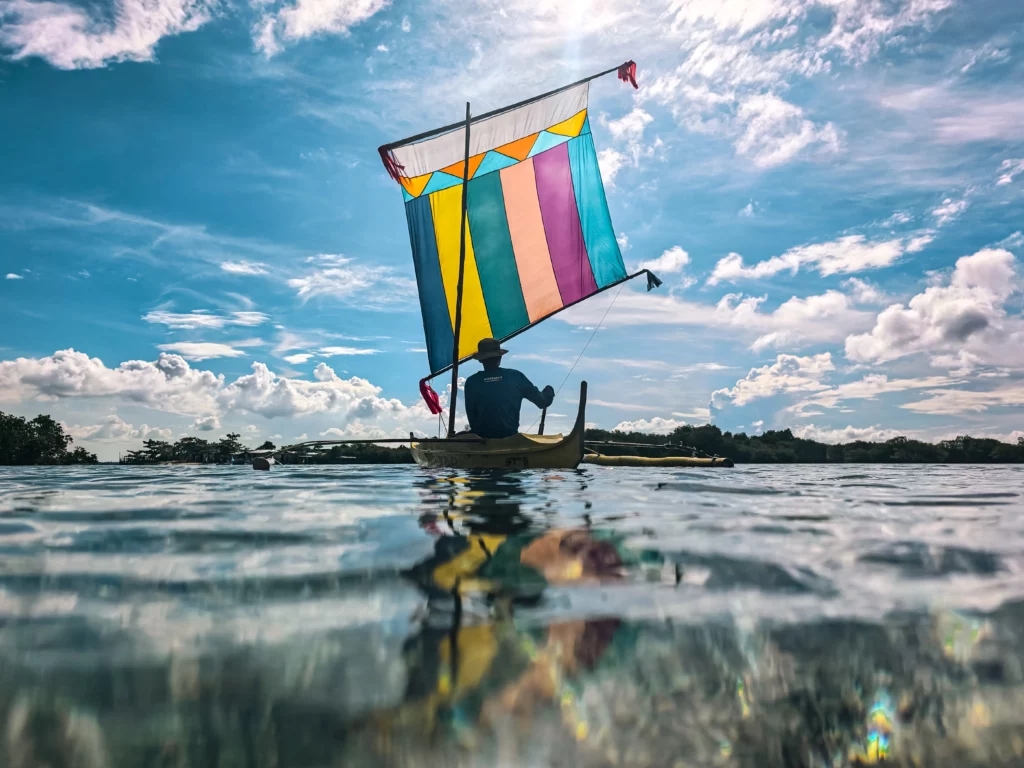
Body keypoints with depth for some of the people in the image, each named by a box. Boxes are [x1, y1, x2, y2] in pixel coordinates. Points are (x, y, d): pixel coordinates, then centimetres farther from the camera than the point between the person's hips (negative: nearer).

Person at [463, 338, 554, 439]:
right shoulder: (515, 376, -1)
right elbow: (541, 401, 7)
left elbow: (470, 413, 6)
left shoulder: (472, 382, -2)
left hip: (481, 437, 0)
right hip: (509, 437, 1)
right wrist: (549, 391, 30)